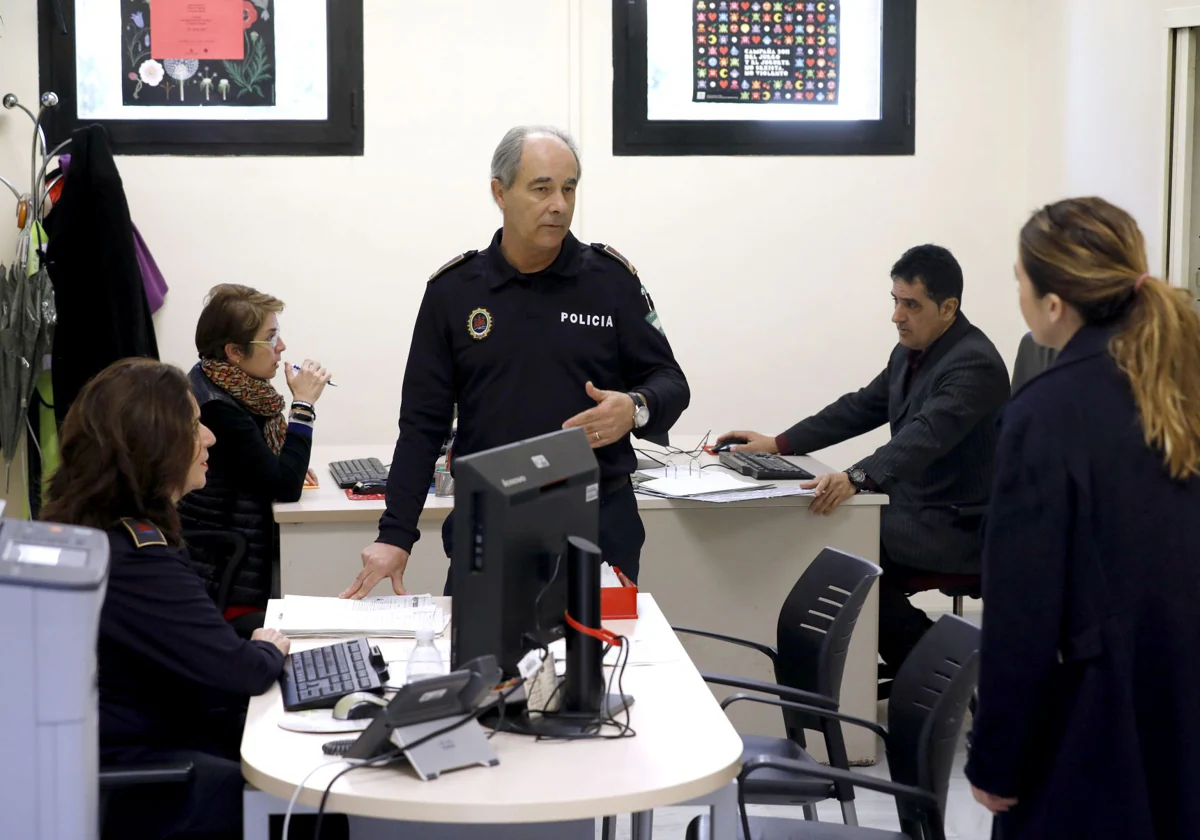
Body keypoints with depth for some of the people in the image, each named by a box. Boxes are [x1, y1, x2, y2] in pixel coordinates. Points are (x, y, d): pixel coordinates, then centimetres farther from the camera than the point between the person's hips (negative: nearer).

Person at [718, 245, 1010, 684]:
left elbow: (926, 434, -35)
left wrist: (855, 479, -49)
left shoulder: (974, 364, -21)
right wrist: (779, 444, 6)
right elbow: (860, 408, 15)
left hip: (956, 527, -9)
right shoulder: (910, 353, 8)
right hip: (915, 507, 9)